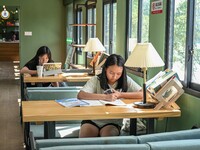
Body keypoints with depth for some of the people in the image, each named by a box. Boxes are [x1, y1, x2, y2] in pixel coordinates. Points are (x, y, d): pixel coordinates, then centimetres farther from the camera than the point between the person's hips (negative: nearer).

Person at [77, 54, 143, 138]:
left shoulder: (126, 81, -2)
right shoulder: (96, 80, -6)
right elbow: (80, 95, -22)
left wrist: (120, 94, -18)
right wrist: (105, 97, -31)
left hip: (113, 122, 0)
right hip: (93, 119, 0)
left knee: (108, 136, -29)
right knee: (84, 136, -25)